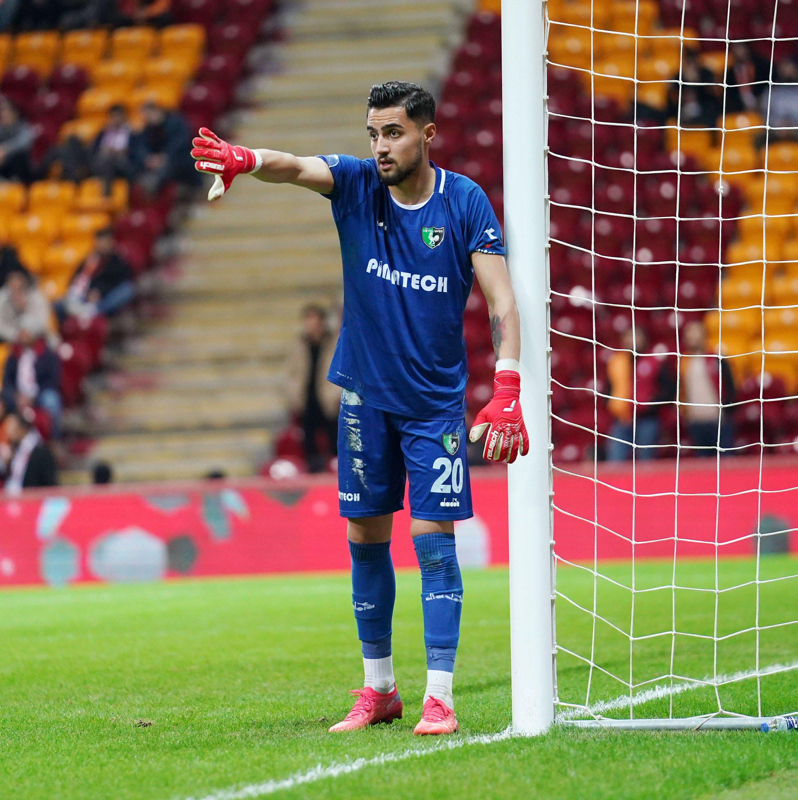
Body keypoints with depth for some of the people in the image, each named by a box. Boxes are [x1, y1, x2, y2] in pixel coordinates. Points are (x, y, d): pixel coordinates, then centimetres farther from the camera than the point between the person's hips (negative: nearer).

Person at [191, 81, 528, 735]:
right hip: (364, 393, 3)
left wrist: (508, 391, -25)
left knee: (434, 537, -8)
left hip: (436, 399, -3)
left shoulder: (466, 203, -9)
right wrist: (244, 160, -48)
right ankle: (379, 689, 20)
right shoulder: (356, 184, -4)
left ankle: (439, 697, -6)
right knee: (366, 538, 8)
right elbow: (292, 166, -24)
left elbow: (502, 301, -12)